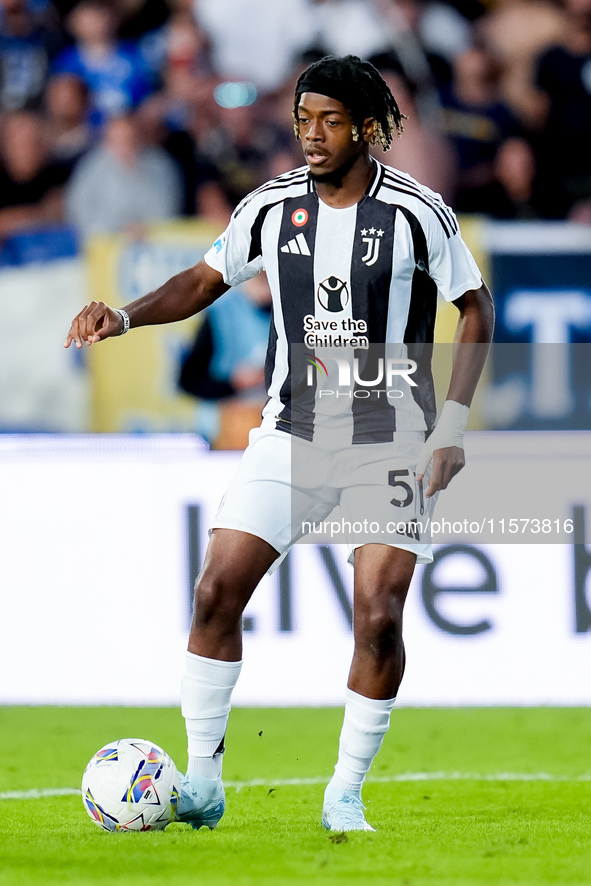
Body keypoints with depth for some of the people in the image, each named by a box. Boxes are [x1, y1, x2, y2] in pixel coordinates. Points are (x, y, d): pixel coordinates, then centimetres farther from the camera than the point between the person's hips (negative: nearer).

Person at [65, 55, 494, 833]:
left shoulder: (416, 212, -10)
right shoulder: (272, 207, -1)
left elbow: (475, 308, -1)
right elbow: (204, 281, 12)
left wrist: (452, 423, -9)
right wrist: (124, 317, -6)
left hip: (391, 442, -3)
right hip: (290, 433, 3)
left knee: (379, 616, -13)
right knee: (217, 589, -9)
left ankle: (345, 796, 3)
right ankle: (202, 782, 1)